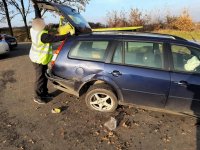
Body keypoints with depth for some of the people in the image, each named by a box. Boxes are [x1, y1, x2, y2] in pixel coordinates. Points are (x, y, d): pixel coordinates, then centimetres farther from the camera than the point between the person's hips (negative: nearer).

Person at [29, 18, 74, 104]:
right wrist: (69, 34, -23)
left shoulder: (33, 30, -5)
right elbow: (56, 38, -30)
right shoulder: (43, 35, -32)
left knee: (44, 77, 17)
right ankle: (37, 97, 19)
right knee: (40, 78, 3)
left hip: (42, 59, 9)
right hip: (38, 60, -9)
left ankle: (44, 93, 32)